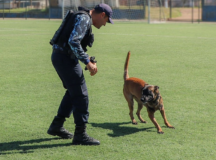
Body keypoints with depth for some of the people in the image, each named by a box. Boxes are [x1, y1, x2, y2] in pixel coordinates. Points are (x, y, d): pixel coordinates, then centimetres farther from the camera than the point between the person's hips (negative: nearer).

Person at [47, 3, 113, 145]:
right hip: (65, 58, -11)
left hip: (62, 57, 11)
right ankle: (80, 135, -2)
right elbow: (73, 42, -26)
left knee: (73, 92, 22)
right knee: (81, 95, -6)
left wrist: (88, 60, 15)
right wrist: (87, 62, -25)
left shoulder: (85, 19, 19)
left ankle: (57, 126, 29)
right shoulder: (84, 19, -14)